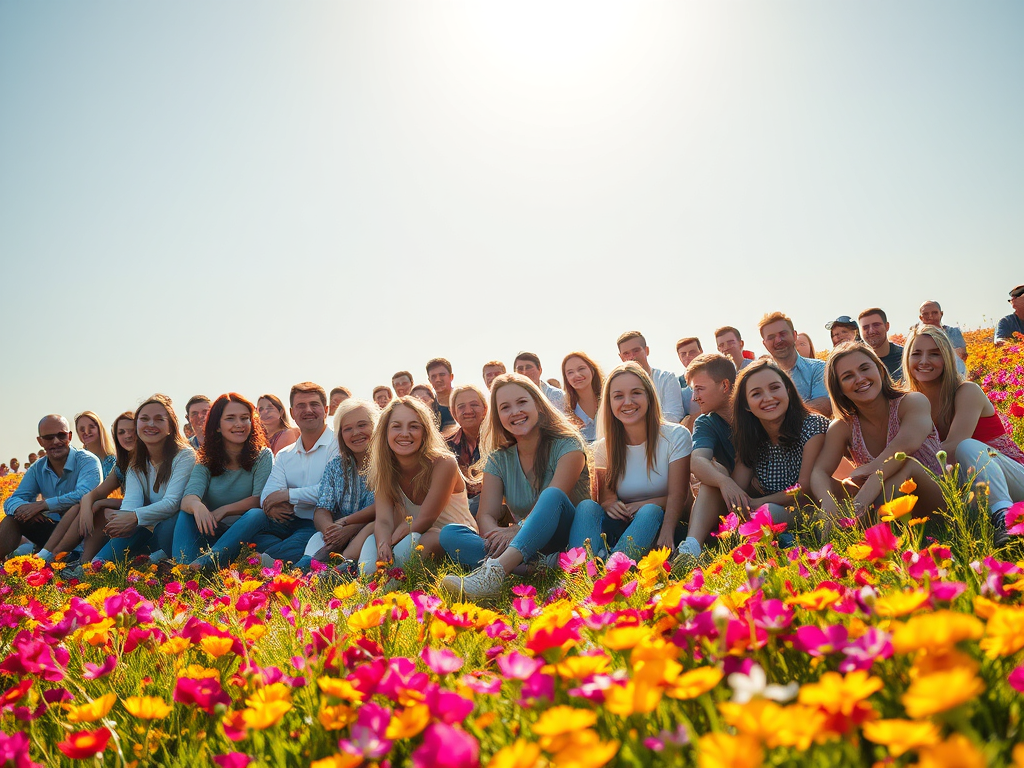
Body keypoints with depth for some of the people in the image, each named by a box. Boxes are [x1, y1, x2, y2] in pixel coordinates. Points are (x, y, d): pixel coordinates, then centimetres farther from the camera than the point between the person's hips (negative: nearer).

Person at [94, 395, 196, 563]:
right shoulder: (135, 465, 11)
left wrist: (135, 517, -35)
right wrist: (125, 519, -33)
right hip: (150, 533, 5)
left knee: (166, 526, -38)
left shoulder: (185, 456, -9)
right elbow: (131, 501, -8)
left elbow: (173, 503, -20)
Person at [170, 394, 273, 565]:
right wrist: (197, 506, -39)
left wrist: (224, 510, -24)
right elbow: (188, 498, -14)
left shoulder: (262, 456, 2)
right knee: (187, 513, -23)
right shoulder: (205, 462, 6)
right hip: (212, 532, 2)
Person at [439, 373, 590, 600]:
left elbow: (554, 497, -16)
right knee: (449, 534, -16)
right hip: (526, 550, 4)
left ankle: (495, 572, -52)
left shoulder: (567, 445, -1)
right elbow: (485, 515, -1)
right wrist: (496, 533, -25)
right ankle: (528, 567, -40)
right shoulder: (498, 459, 10)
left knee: (552, 496, -33)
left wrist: (517, 529, -31)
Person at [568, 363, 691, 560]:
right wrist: (609, 505, -23)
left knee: (650, 512, -34)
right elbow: (607, 498, 3)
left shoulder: (676, 436, -5)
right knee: (587, 506, -25)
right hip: (621, 527, 2)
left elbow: (677, 497, -12)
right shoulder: (603, 448, 4)